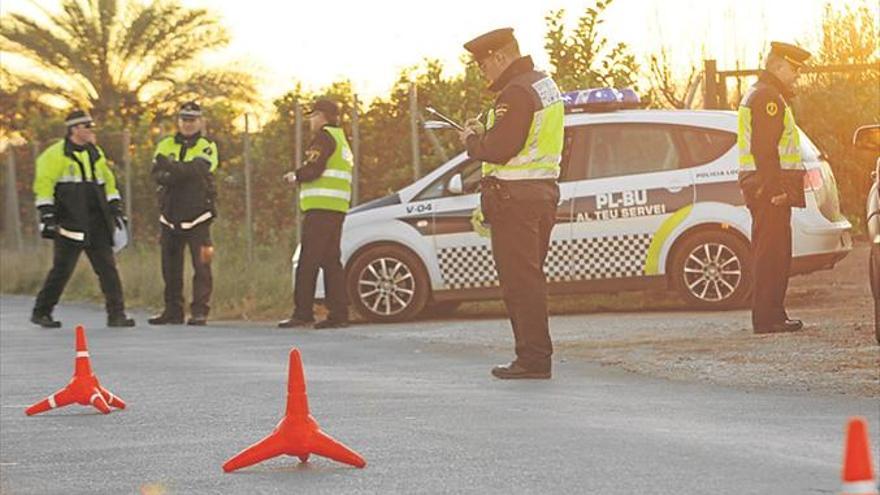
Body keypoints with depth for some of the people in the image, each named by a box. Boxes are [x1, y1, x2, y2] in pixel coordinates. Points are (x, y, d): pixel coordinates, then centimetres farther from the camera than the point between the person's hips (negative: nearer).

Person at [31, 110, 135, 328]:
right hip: (70, 223, -6)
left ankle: (116, 314, -1)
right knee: (62, 269, -4)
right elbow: (44, 185, -9)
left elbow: (108, 181, 25)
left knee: (107, 267, -1)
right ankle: (41, 312, 11)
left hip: (97, 224, 6)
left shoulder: (96, 153, 17)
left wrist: (115, 207, 16)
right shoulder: (56, 155, -4)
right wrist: (46, 215, -15)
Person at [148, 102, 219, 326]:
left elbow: (194, 170, -17)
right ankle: (173, 311, 14)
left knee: (201, 264, -8)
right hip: (170, 216, 3)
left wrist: (170, 167, -19)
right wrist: (180, 174, -23)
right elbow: (157, 174, -6)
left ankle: (199, 311, -4)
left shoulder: (207, 147, 3)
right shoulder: (165, 145, 12)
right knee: (170, 267, 6)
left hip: (197, 216, -3)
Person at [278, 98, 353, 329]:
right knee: (331, 261, 8)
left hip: (321, 207, -10)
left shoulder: (324, 137, -6)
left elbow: (314, 168, -16)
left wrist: (296, 176, 2)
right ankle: (338, 313, 4)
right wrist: (301, 176, 15)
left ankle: (303, 312, -12)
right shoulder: (341, 140, 25)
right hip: (337, 207, 10)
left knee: (308, 261, -9)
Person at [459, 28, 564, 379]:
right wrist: (484, 133, 13)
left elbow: (499, 150, -22)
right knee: (531, 277, 15)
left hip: (515, 195, -10)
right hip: (544, 189, 10)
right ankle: (536, 356, 18)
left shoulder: (516, 92, -16)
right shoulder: (545, 84, 16)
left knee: (519, 280, -7)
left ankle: (533, 358, -7)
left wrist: (472, 141, -3)